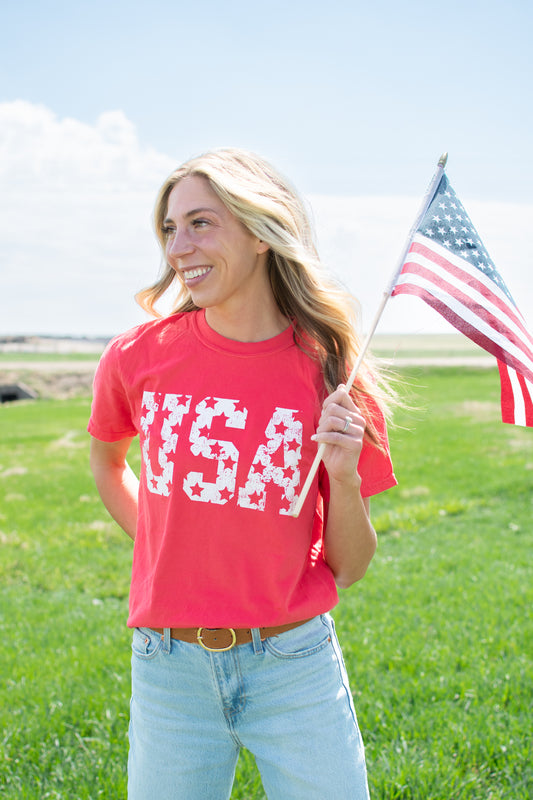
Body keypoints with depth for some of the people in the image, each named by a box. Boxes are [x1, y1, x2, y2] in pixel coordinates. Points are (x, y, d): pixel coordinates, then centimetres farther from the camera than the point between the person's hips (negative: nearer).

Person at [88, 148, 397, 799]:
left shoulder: (331, 375, -8)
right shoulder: (137, 359, -6)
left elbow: (349, 569, -2)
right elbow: (106, 459, 17)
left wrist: (345, 477, -19)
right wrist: (162, 550, 8)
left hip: (295, 666, -1)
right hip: (168, 669, 1)